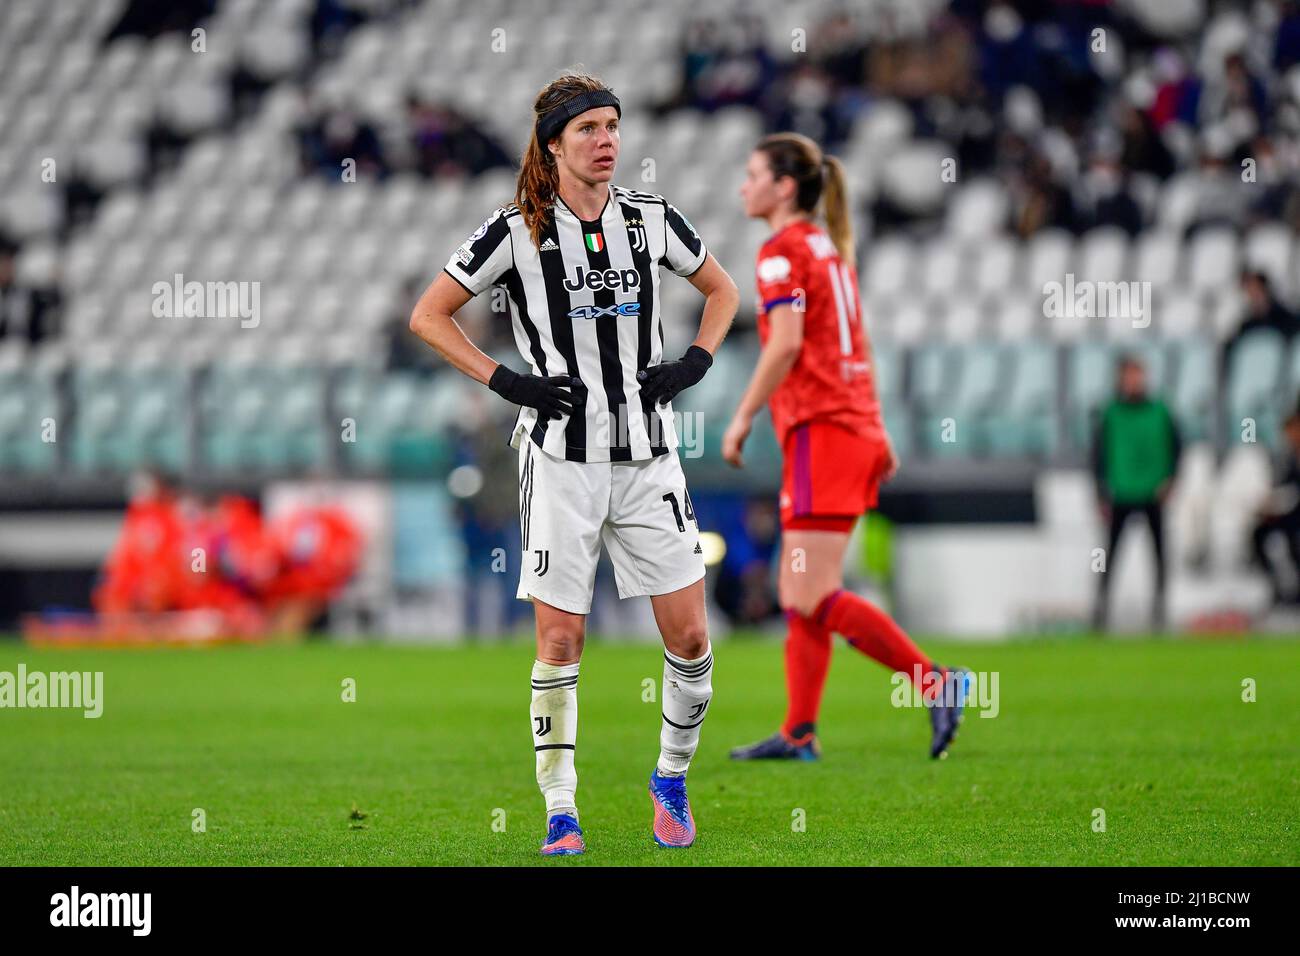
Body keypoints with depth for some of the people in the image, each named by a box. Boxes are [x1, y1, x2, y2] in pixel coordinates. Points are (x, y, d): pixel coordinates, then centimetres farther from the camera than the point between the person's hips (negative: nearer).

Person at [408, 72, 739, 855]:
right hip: (562, 460, -3)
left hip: (649, 457, 3)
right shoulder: (518, 233, -5)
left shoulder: (651, 218, 4)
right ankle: (562, 815, 5)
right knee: (561, 641, -3)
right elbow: (428, 315, 1)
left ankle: (672, 779, 22)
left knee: (690, 635, 0)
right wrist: (504, 381, -8)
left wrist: (695, 364, 3)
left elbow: (723, 290, 19)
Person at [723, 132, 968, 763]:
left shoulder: (782, 251, -8)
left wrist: (743, 417, -12)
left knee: (815, 597, -10)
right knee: (796, 590, 10)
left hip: (820, 430, -9)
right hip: (858, 427, 9)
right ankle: (799, 733, 9)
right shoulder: (830, 248, 19)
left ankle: (936, 682, -14)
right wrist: (878, 438, 22)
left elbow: (786, 345, -19)